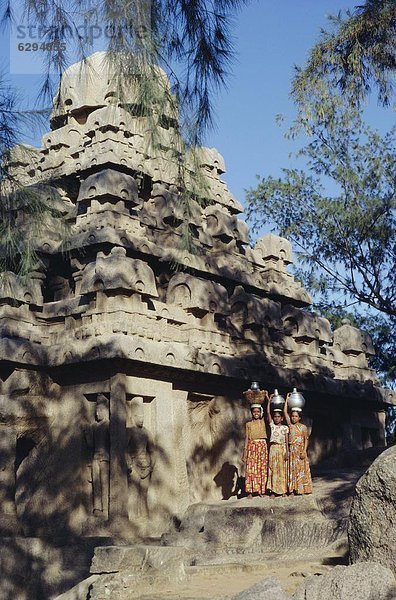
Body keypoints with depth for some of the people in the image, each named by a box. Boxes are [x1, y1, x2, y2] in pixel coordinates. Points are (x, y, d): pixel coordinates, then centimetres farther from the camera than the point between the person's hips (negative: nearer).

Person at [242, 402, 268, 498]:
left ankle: (261, 491, 4)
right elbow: (247, 437, 4)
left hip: (262, 446, 1)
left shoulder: (263, 422, 10)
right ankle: (250, 491, -6)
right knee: (251, 468, -7)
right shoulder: (249, 424, 7)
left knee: (262, 469, 0)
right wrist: (245, 450, -2)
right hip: (252, 447, -1)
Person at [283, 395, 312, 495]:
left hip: (300, 450, -3)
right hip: (291, 450, 3)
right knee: (292, 469, 3)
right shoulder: (290, 425, 7)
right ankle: (292, 489, 5)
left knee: (301, 469, -1)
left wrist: (304, 451, -13)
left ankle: (302, 488, 2)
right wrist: (287, 399, 5)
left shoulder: (303, 427, 0)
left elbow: (306, 440, -2)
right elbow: (285, 412, 3)